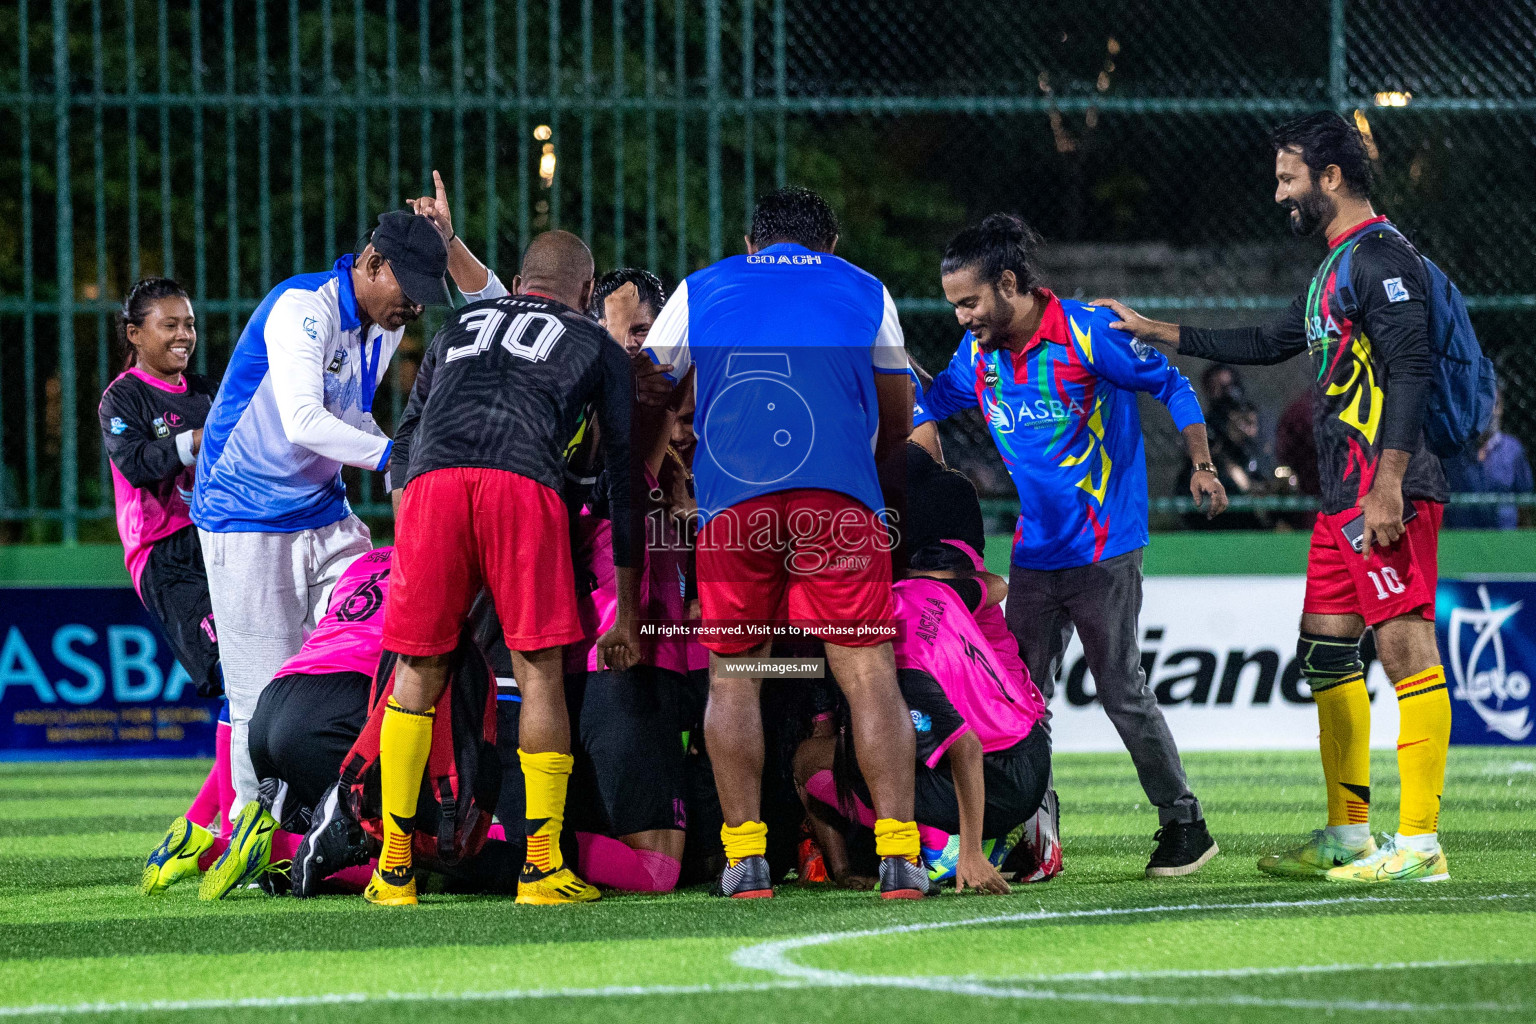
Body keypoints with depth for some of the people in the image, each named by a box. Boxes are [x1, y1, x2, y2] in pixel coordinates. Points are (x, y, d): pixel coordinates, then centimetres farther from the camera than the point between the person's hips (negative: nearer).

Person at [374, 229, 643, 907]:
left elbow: (404, 439, 32)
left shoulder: (458, 327, 35)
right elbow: (623, 479, 29)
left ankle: (395, 871, 11)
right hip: (524, 487, -2)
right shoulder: (598, 348, 28)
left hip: (431, 483, 2)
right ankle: (542, 866, 2)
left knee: (418, 671, 10)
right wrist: (627, 611, 33)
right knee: (539, 672, 5)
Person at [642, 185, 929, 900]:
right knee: (866, 671, -1)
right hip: (840, 496, 0)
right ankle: (899, 856, -8)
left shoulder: (700, 292, 23)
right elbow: (897, 426, 32)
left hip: (732, 502, 0)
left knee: (733, 675, 9)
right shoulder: (864, 292, 23)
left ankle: (745, 857, 4)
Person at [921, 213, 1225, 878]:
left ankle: (1185, 825, 8)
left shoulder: (1086, 334, -14)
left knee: (1121, 691, -5)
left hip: (1103, 550, -6)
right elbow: (930, 403, 20)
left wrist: (1202, 466, -10)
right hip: (1034, 551, 6)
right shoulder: (979, 354, 4)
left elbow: (1171, 387, -4)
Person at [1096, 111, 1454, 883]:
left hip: (1388, 494, -11)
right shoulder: (1337, 266, 21)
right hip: (1343, 498, 11)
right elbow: (1271, 343, 33)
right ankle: (1347, 835, 19)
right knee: (1325, 652, 13)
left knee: (1407, 648, -12)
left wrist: (1388, 485, -24)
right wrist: (1156, 333, 34)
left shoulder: (1381, 256, -10)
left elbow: (1412, 370, -18)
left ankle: (1419, 842, -14)